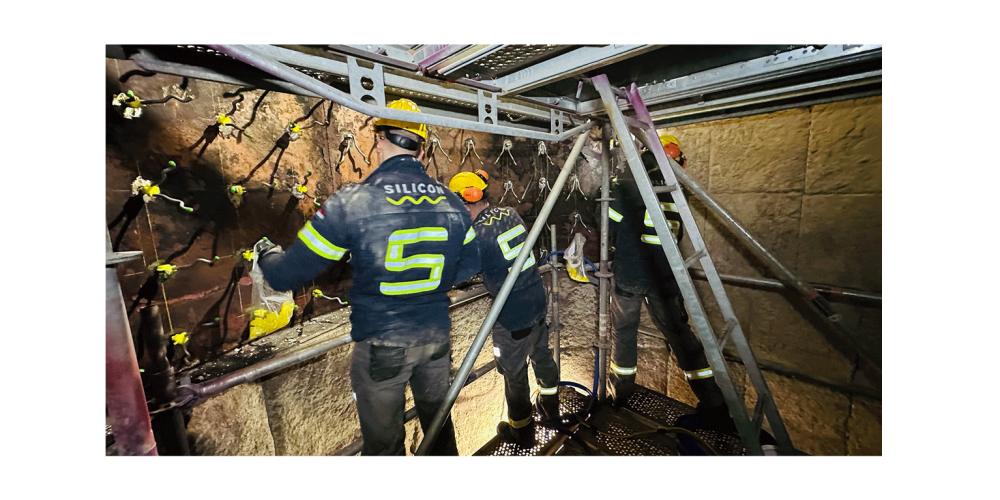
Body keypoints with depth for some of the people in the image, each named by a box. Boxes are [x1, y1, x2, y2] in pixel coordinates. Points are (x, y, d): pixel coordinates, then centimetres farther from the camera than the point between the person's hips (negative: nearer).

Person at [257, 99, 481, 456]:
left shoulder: (351, 202, -18)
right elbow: (469, 266, 6)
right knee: (438, 420, 27)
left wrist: (269, 256, 11)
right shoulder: (451, 202, -5)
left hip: (381, 345, -3)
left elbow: (285, 277, -12)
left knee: (383, 441, 20)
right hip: (437, 336, 4)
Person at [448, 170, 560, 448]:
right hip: (538, 301, 8)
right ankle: (550, 407, 50)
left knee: (514, 373, 13)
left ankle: (522, 430, 35)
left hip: (512, 315, -7)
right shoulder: (511, 214, 0)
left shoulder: (477, 234, -20)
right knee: (542, 355, 26)